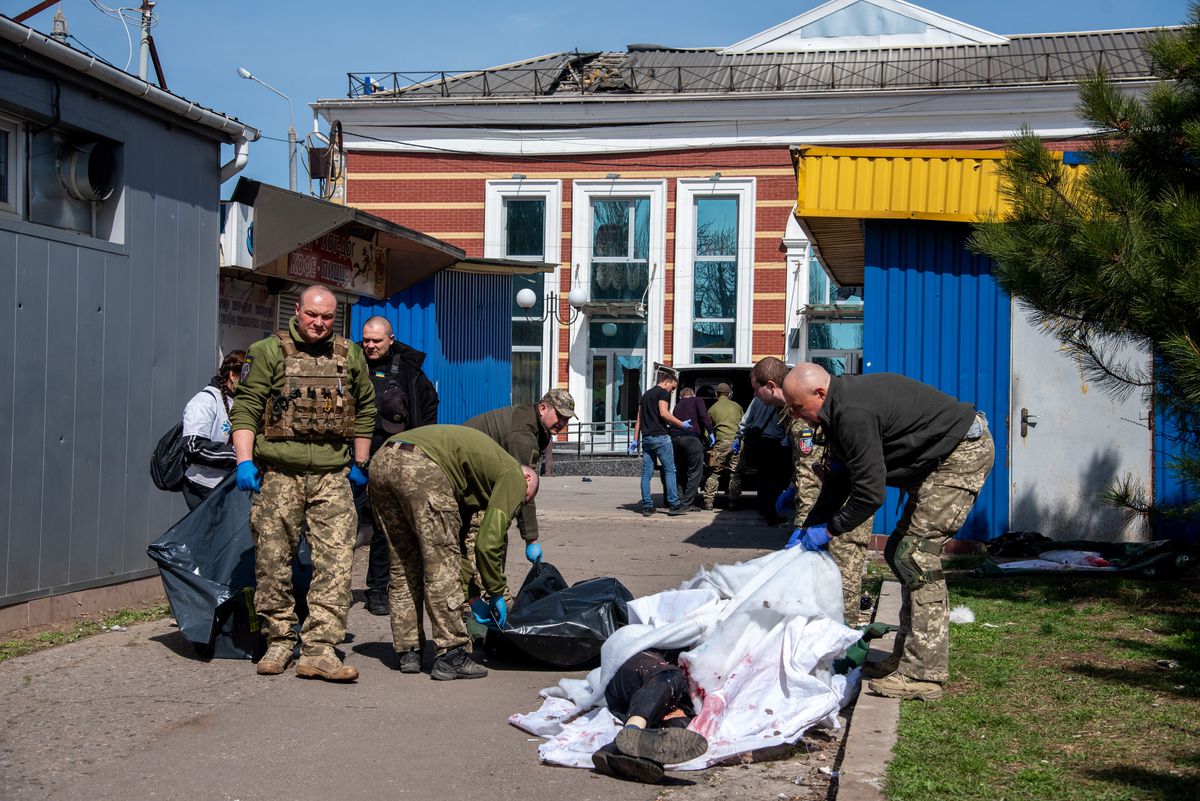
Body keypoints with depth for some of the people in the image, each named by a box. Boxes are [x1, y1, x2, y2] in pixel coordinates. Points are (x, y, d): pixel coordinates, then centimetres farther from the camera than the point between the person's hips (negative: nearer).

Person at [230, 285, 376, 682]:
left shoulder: (350, 356, 14)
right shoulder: (269, 352, 3)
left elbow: (365, 410, 22)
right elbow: (246, 407, -1)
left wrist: (359, 463, 19)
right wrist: (244, 461, -10)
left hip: (332, 475, 2)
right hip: (279, 474, -2)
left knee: (335, 560, -8)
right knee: (273, 561, 3)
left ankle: (319, 650, -7)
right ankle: (279, 643, 17)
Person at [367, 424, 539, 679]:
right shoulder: (514, 477, 14)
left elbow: (460, 537, 38)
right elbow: (488, 543, 5)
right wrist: (497, 595, 18)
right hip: (422, 467, -9)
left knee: (403, 565, 17)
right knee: (441, 564, 0)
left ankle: (408, 652, 20)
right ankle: (450, 656, 1)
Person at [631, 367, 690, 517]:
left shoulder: (646, 394, 22)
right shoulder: (662, 392, -3)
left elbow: (639, 419, 20)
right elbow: (664, 413, -16)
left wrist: (635, 439, 19)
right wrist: (681, 424, -9)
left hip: (646, 437, 8)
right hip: (660, 437, -8)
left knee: (646, 473, 5)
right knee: (670, 470, -3)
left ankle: (647, 506, 3)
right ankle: (673, 504, -7)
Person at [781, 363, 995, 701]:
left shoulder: (854, 414, -25)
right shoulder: (841, 407, 8)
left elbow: (870, 492, -25)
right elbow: (837, 480, 16)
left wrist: (828, 530, -12)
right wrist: (807, 528, 11)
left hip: (963, 453, -11)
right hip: (944, 458, 11)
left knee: (915, 554, -13)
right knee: (902, 552, 13)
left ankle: (922, 674, -9)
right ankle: (907, 657, 20)